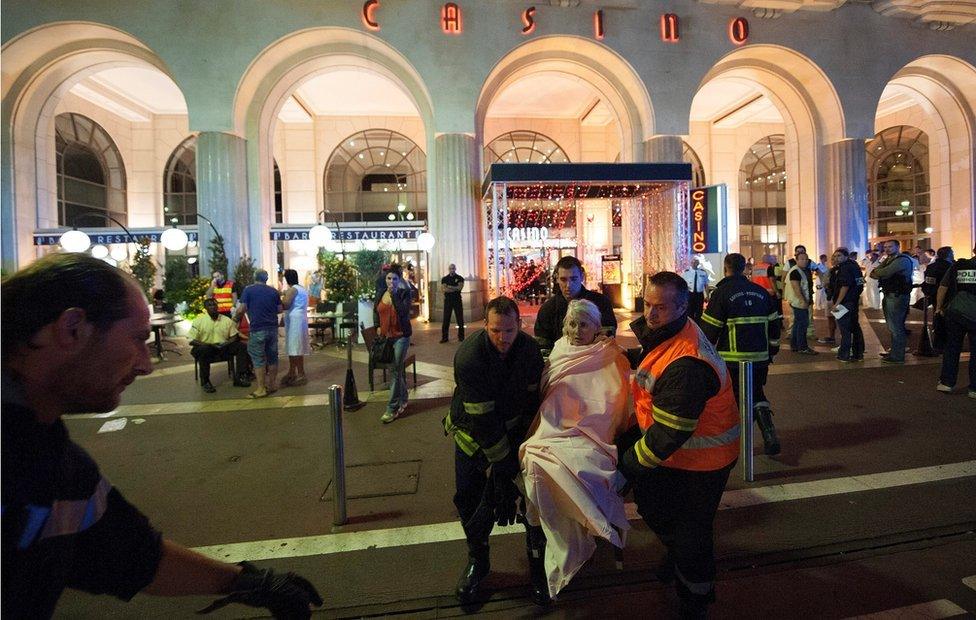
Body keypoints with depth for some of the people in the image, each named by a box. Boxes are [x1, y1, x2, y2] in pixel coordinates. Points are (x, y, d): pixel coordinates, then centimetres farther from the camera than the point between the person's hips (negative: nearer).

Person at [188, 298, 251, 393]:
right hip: (206, 347, -3)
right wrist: (209, 345, -20)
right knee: (203, 350, -37)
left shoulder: (226, 320, 7)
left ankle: (240, 378, -18)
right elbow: (191, 341, -7)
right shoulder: (199, 321, -2)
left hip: (224, 349, 3)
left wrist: (227, 343, -14)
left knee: (241, 347, -17)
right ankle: (205, 382, -25)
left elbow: (234, 337, 9)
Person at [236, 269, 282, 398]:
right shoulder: (273, 291, 8)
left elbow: (241, 309, -8)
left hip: (257, 329, -4)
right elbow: (279, 309, 11)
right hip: (273, 328, 4)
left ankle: (261, 389, 1)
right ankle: (271, 385, 19)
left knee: (258, 359, 0)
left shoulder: (248, 290, -3)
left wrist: (236, 314, 13)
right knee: (272, 357, 12)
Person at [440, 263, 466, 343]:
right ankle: (444, 337, 5)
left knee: (460, 319, 1)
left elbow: (460, 287, -9)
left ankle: (461, 337, 8)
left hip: (457, 300, 0)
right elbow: (445, 289, -6)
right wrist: (455, 288, -8)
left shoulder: (460, 278, 6)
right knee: (446, 319, 0)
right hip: (448, 300, 1)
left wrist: (450, 287, -8)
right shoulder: (444, 279, 8)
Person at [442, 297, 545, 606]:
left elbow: (532, 399, -5)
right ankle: (477, 560, 32)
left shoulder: (530, 349, -17)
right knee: (469, 498, 5)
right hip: (473, 429, -2)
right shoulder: (469, 357, -31)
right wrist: (502, 461, -22)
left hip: (514, 426, 3)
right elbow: (482, 419, -28)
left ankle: (538, 560, 20)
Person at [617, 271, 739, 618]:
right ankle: (677, 554, 56)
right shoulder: (666, 333, -4)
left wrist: (628, 464, -19)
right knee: (649, 502, 26)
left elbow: (668, 434, -32)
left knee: (690, 534, 9)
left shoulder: (685, 365, -37)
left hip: (699, 460, -9)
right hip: (673, 447, 9)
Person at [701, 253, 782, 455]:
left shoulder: (721, 292, -9)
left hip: (732, 359, -5)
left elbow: (709, 328, -10)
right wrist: (772, 350, 24)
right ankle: (769, 435, 5)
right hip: (760, 357, 5)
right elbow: (775, 323, 14)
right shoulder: (761, 292, 9)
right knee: (757, 394, 21)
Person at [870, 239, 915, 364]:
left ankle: (897, 357, 0)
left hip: (897, 297, -10)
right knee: (892, 327, 18)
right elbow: (873, 274, 9)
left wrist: (877, 271, -2)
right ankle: (894, 351, 29)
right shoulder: (888, 260, 17)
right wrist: (880, 272, -13)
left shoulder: (902, 260, -12)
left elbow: (885, 273, -23)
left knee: (896, 327, -6)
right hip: (888, 296, 10)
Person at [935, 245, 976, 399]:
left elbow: (942, 287, 8)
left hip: (954, 313, 3)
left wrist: (939, 307, 18)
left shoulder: (957, 265, 4)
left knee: (951, 347, 12)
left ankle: (946, 382, 15)